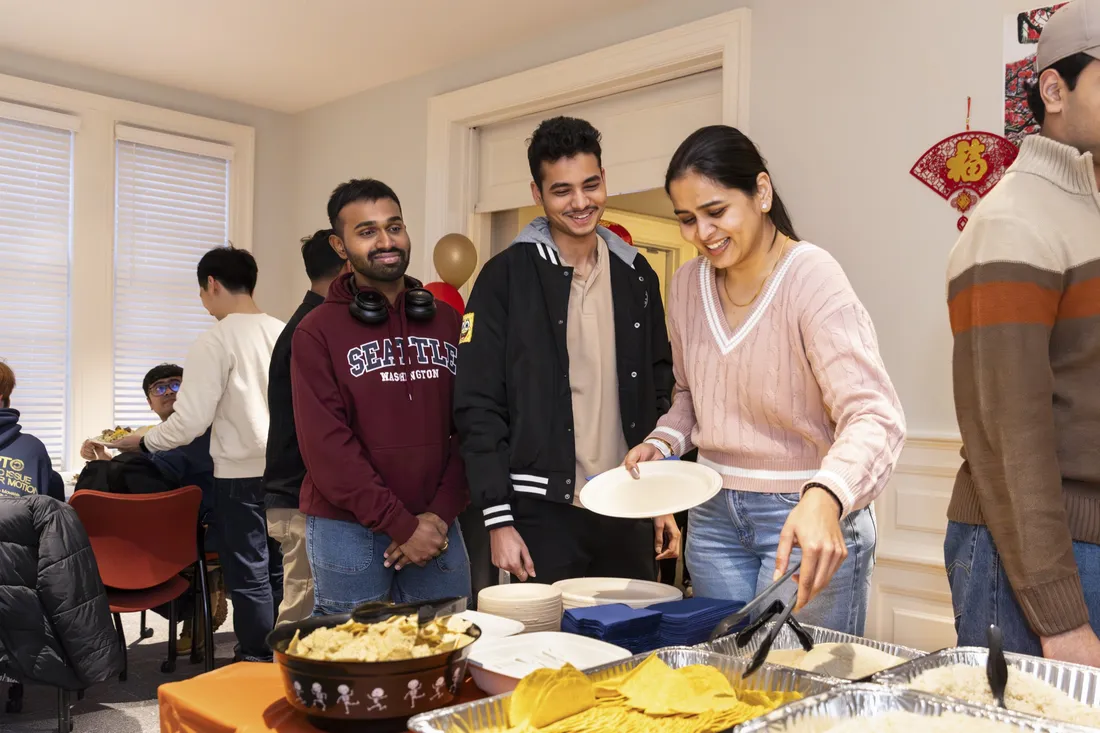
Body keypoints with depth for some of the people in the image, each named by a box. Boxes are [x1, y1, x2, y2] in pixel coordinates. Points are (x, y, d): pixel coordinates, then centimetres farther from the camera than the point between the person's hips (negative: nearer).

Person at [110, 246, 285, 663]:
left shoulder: (214, 341, -12)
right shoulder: (284, 333, 3)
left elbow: (190, 421, -13)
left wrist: (141, 442, 3)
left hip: (241, 474, -6)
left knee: (249, 575, 4)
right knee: (276, 571, 14)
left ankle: (257, 661, 13)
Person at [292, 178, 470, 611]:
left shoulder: (447, 322, 8)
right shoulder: (317, 332, -2)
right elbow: (325, 445, -10)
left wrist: (440, 514, -8)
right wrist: (401, 524, -14)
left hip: (436, 528, 3)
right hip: (348, 531, -3)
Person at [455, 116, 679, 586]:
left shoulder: (636, 275, 9)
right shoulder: (506, 277, -5)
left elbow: (659, 393, 13)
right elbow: (478, 405, -7)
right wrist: (498, 519, -10)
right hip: (543, 512, -4)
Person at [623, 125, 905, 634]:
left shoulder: (812, 279, -17)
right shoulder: (687, 285, 2)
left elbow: (874, 416, -27)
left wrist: (824, 498, -45)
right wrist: (662, 442, -2)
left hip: (811, 518, -5)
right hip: (715, 512, 6)